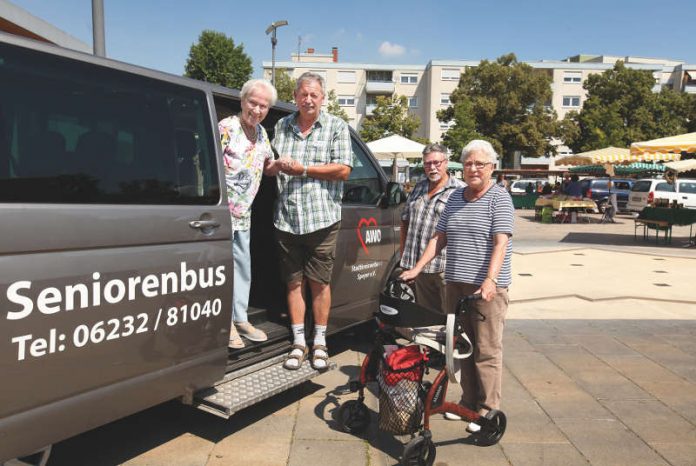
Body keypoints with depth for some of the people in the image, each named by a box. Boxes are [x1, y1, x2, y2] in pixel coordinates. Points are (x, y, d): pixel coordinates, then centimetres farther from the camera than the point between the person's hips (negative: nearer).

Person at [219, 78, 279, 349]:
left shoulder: (261, 133, 11)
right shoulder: (226, 127, -12)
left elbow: (267, 167, 22)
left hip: (244, 214, 8)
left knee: (243, 266, 13)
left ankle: (240, 318, 26)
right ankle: (227, 323, 7)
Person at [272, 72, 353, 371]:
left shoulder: (336, 127, 4)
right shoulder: (282, 126, 16)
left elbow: (343, 170, -5)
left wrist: (303, 169, -9)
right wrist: (276, 165, -4)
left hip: (322, 218, -3)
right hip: (286, 218, 3)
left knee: (319, 282, 4)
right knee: (294, 282, 7)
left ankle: (320, 342, 18)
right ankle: (298, 343, 17)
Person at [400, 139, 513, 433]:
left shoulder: (499, 198, -4)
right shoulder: (455, 197, 14)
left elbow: (501, 243, -15)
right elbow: (439, 238, 16)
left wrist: (490, 280, -28)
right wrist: (416, 269, 8)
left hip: (487, 288, -6)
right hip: (455, 284, 6)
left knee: (486, 350, 0)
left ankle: (488, 410, 11)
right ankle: (468, 402, 25)